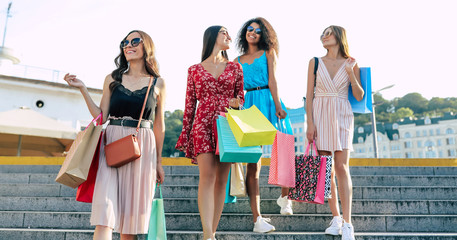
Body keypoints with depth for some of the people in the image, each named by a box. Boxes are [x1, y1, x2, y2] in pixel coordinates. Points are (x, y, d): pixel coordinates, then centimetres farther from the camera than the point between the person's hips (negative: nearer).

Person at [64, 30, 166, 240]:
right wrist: (82, 89, 0)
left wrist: (158, 162, 10)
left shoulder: (157, 83, 7)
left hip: (142, 149, 0)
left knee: (132, 213, 4)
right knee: (105, 212, -11)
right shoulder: (112, 79, 11)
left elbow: (159, 126, 9)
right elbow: (100, 116, 7)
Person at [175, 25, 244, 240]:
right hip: (203, 124, -2)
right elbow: (190, 104, 10)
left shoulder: (235, 68, 15)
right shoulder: (194, 70, 11)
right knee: (207, 175, -15)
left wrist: (236, 102, -6)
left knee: (221, 179, 2)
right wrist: (184, 133, 7)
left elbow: (241, 96, 19)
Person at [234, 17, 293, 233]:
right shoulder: (238, 60, 17)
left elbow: (272, 80, -1)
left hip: (268, 101, -1)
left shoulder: (268, 53, 12)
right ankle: (257, 218, -2)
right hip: (248, 104, 1)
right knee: (252, 162, -5)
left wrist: (277, 106, -12)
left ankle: (284, 196, 25)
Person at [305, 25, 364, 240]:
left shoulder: (351, 64, 7)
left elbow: (359, 96, 4)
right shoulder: (315, 63, 7)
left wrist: (350, 73, -8)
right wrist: (310, 123, -6)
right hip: (320, 115, 1)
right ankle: (336, 218, 14)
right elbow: (309, 95, 3)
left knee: (341, 167, -9)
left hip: (342, 116, -1)